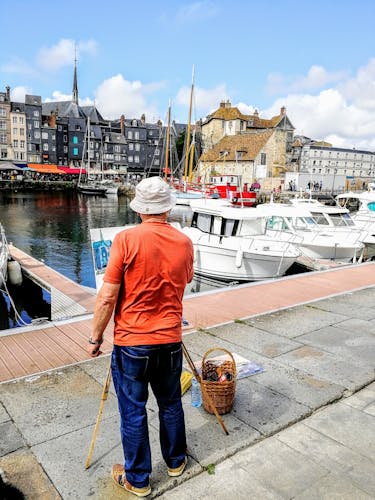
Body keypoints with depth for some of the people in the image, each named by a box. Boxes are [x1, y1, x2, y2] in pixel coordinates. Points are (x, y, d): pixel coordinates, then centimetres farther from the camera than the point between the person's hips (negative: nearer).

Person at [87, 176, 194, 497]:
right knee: (171, 404, 22)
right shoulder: (184, 242, -3)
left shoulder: (127, 239, -16)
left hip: (132, 343, -3)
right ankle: (176, 461, 42)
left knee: (133, 412, 13)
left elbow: (107, 296, -15)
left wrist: (95, 338, -2)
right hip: (170, 341, 4)